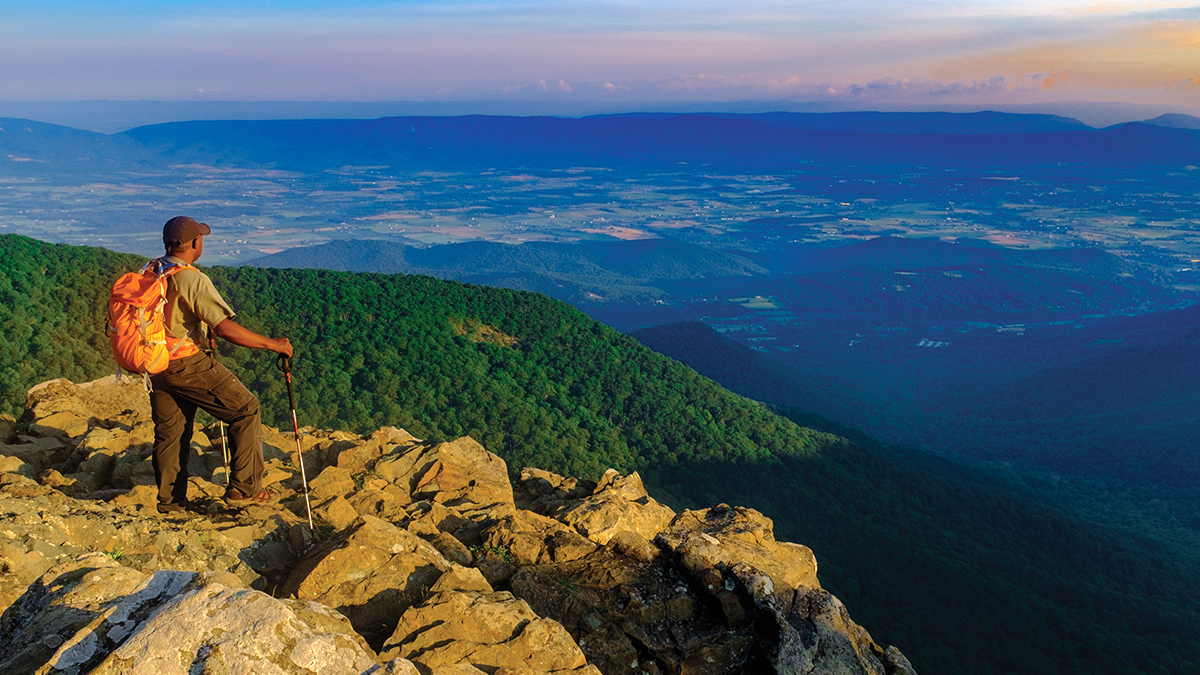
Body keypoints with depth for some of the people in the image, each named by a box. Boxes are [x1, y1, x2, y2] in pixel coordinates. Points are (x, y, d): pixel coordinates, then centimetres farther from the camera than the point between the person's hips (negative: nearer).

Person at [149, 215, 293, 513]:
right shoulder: (193, 279, -18)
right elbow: (226, 328, -25)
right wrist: (271, 344, -18)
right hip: (188, 365, -8)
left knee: (168, 432, 18)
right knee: (245, 409, 3)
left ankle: (170, 502, 29)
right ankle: (244, 488, 2)